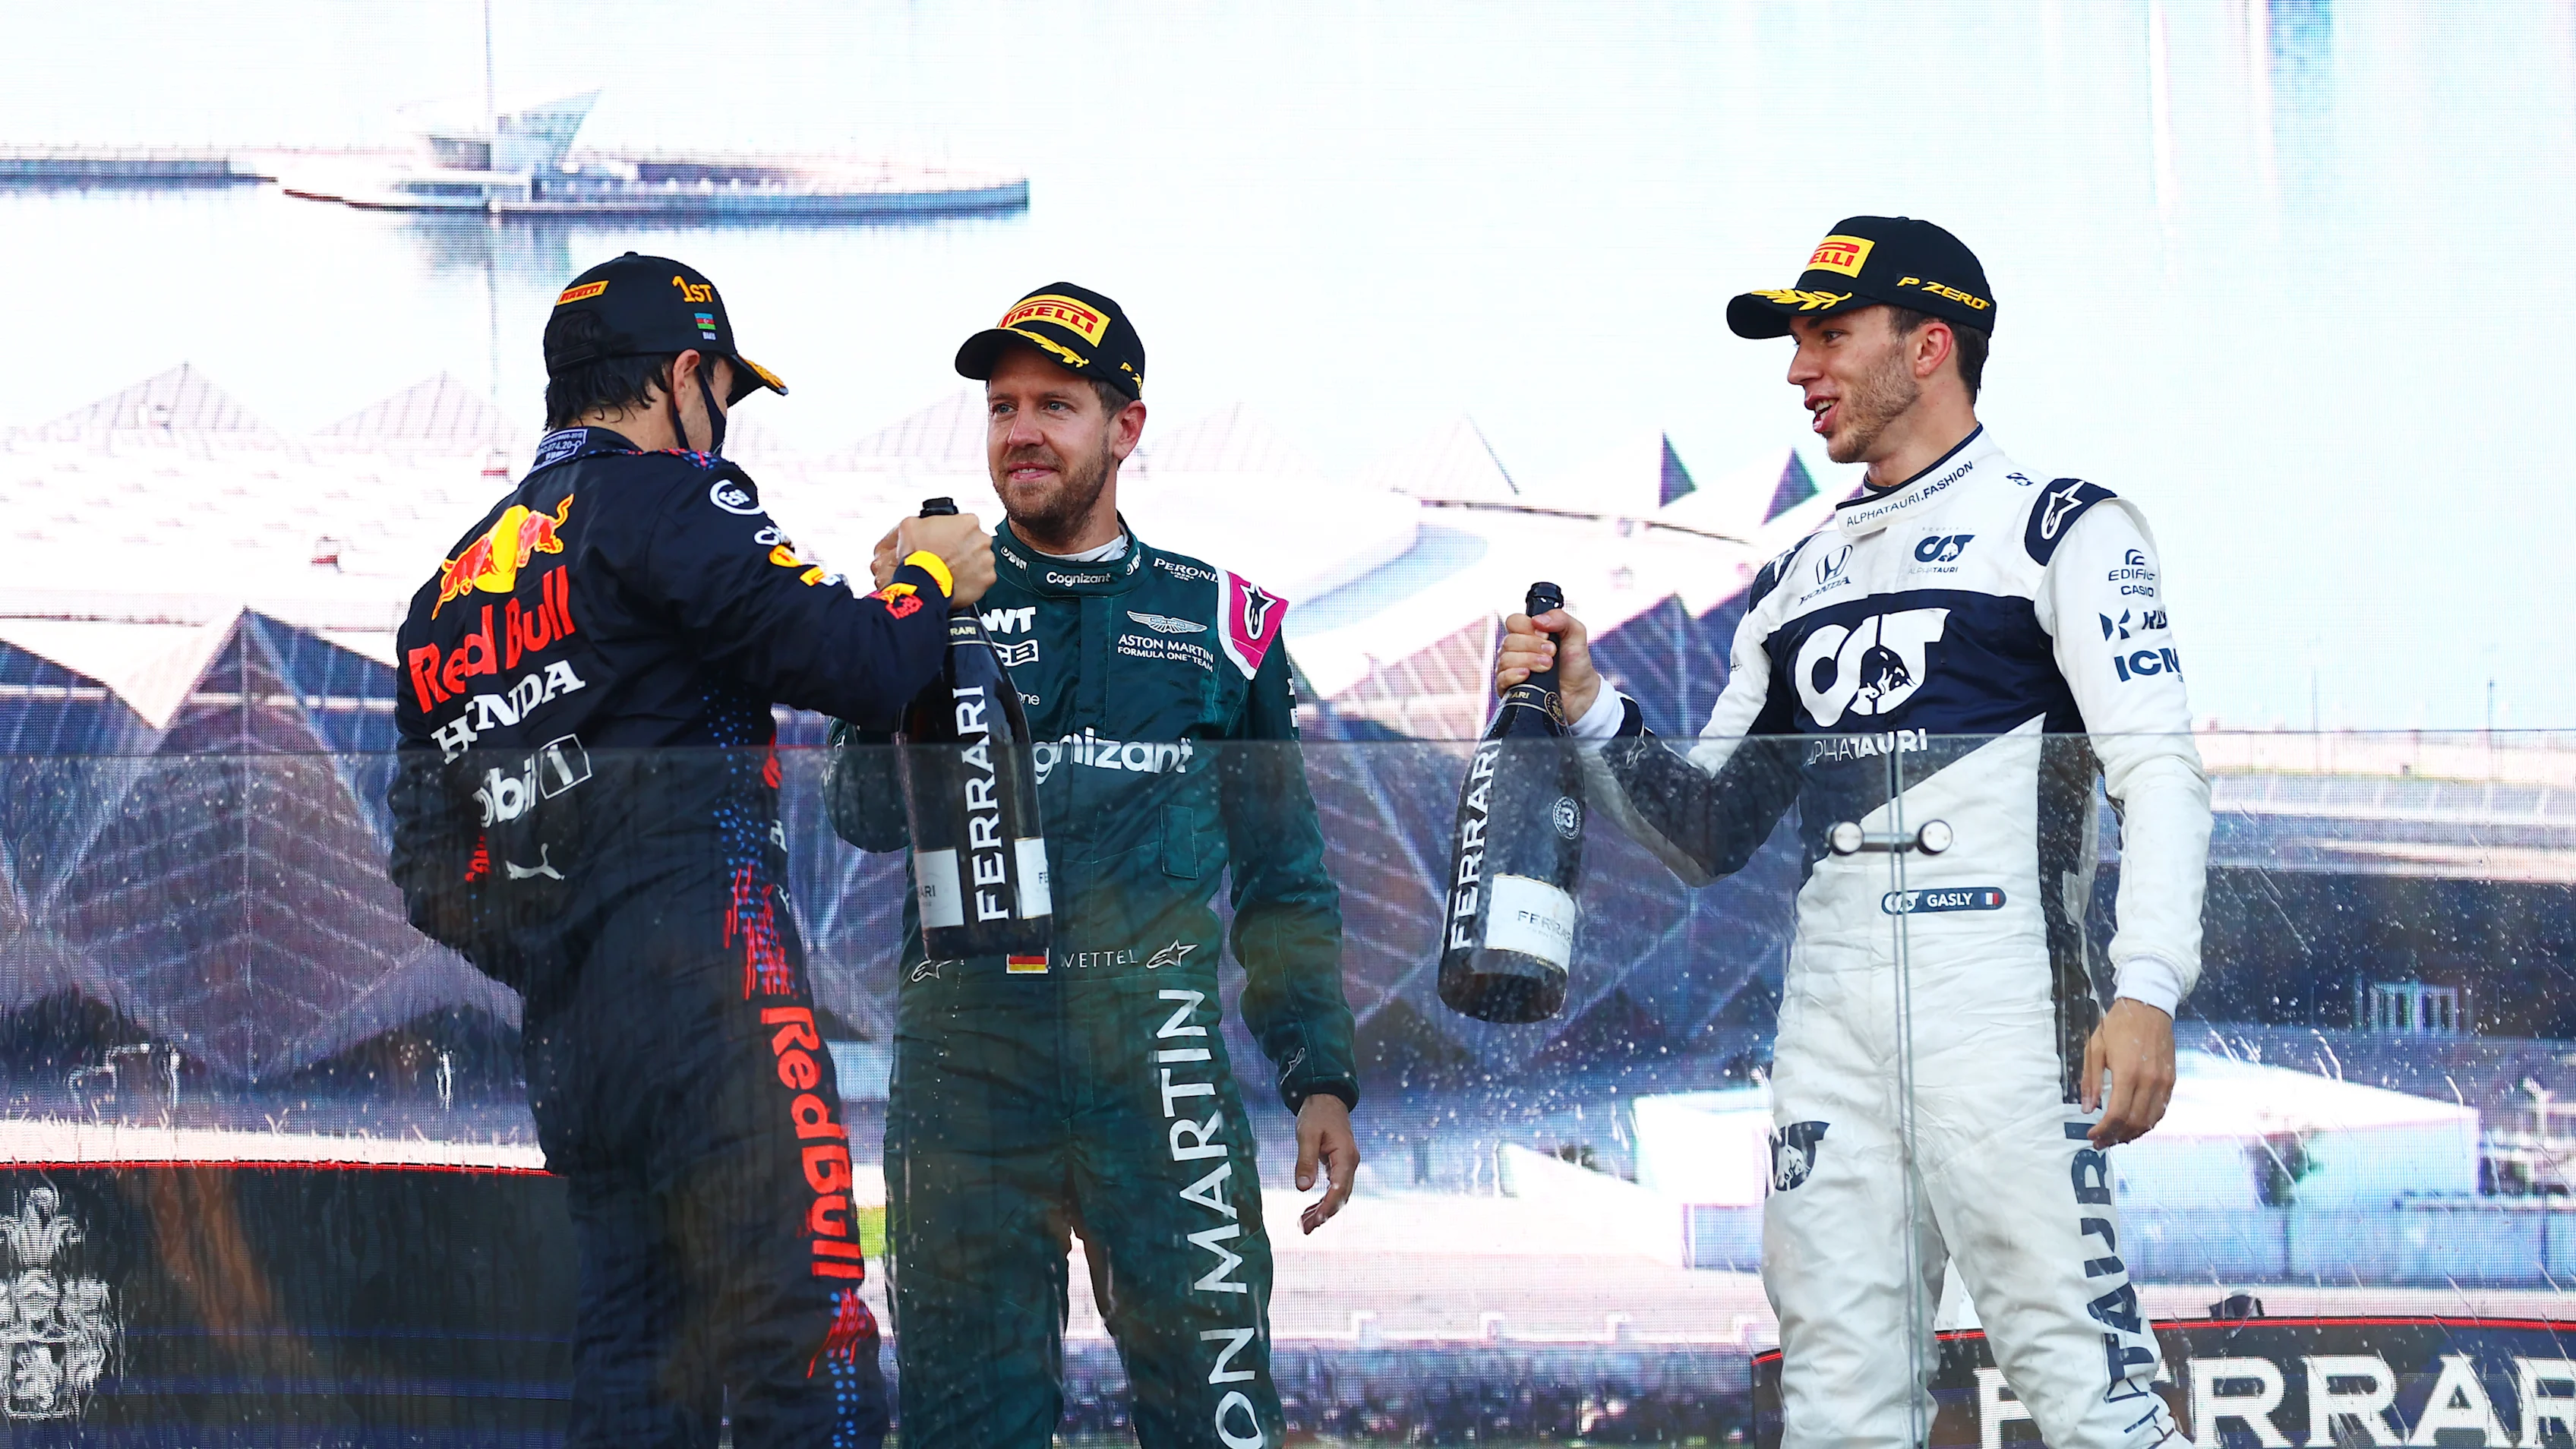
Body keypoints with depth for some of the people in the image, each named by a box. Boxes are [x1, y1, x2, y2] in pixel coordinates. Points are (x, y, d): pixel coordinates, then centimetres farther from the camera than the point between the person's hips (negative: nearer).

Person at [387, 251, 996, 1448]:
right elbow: (855, 668, -12)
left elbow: (428, 875, 22)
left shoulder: (454, 581, 22)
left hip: (563, 1034, 8)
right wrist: (931, 576, 7)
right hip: (702, 974, -8)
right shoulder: (664, 499, -2)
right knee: (805, 1342, -12)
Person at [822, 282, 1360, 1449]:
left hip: (1161, 1070, 0)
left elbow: (1283, 882, 15)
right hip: (966, 1075, 0)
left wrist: (1321, 1077, 7)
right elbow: (868, 818, -4)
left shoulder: (1219, 619, 12)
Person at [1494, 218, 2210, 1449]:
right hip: (1829, 1013, 6)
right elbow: (1713, 835, 23)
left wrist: (2147, 989, -20)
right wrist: (1589, 712, 6)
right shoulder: (1797, 582, 23)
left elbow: (2158, 769, -7)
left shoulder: (2058, 528, 4)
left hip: (2004, 1003, -6)